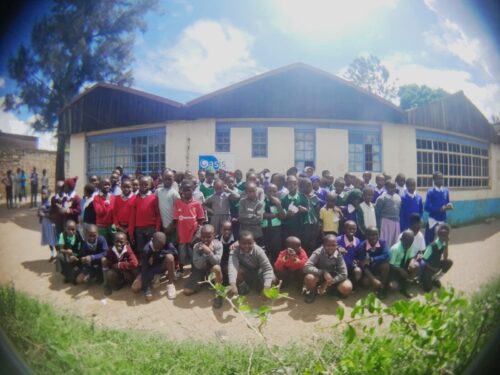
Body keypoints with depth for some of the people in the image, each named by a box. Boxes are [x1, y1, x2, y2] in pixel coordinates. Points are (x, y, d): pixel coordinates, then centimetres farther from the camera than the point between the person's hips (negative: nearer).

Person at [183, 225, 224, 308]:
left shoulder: (218, 244, -19)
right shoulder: (197, 246, -17)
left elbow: (216, 262, -27)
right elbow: (197, 265, -23)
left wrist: (209, 252, -41)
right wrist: (205, 253, -33)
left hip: (212, 268, -1)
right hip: (200, 269, 1)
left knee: (217, 268, -39)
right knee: (187, 291, -12)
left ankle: (218, 294, -18)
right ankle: (202, 282, 18)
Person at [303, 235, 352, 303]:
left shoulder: (338, 255, -19)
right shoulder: (318, 252, -26)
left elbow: (343, 274, -21)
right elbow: (307, 267, -35)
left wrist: (327, 283, -27)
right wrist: (323, 272, -42)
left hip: (333, 277, 2)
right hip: (319, 276, -2)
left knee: (347, 288, -25)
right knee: (309, 278, -36)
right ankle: (312, 292, 0)